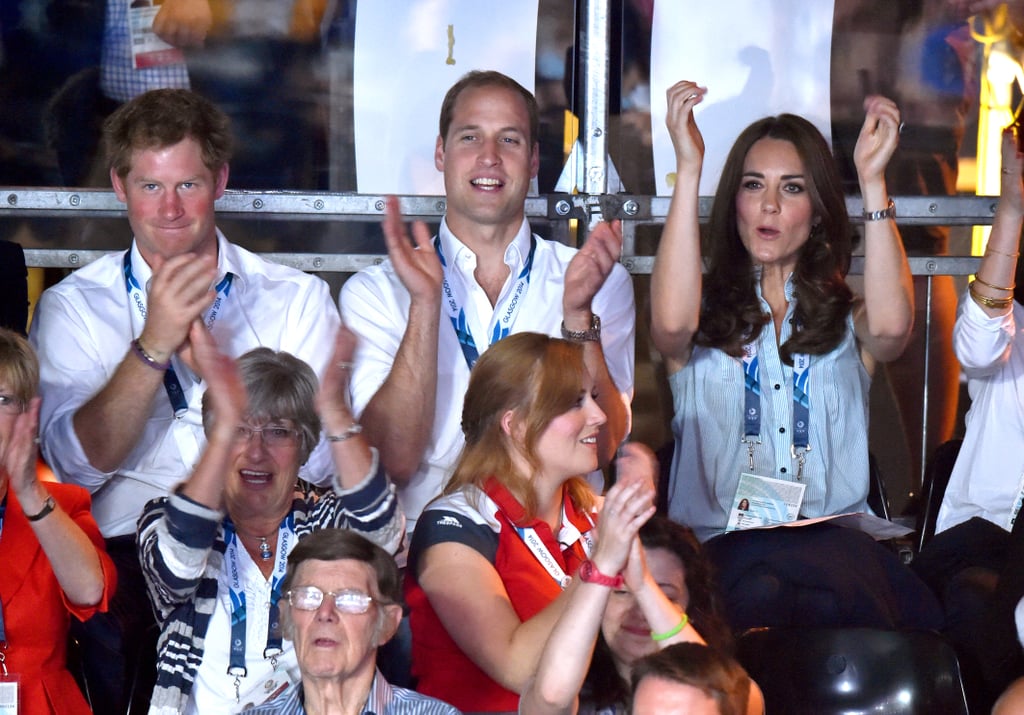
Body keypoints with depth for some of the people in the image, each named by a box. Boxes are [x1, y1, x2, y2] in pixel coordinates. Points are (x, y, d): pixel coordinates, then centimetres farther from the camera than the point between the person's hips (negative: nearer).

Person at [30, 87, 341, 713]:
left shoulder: (299, 298, 13)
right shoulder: (72, 307, 12)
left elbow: (318, 459, 2)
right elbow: (77, 464, -2)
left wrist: (206, 356, -10)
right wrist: (153, 345, -13)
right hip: (124, 557, -1)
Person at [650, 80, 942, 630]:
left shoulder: (846, 316, 17)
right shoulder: (707, 312, 14)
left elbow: (891, 326, -10)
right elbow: (671, 323, -14)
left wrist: (873, 180, -10)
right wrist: (687, 169, -13)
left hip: (837, 539, 2)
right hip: (721, 541, -2)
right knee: (762, 594, -37)